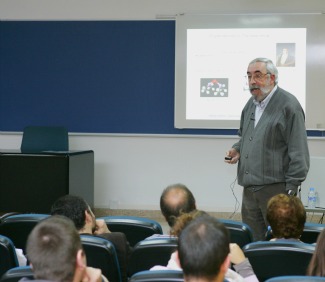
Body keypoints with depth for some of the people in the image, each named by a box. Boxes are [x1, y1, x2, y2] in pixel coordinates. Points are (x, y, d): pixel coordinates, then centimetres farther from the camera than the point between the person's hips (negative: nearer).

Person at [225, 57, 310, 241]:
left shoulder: (288, 105, -9)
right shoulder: (251, 105, 15)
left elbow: (298, 152, -11)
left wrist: (292, 188, -14)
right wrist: (237, 149, 9)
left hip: (275, 185, -7)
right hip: (250, 186, 7)